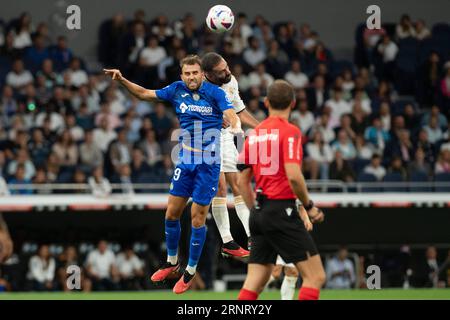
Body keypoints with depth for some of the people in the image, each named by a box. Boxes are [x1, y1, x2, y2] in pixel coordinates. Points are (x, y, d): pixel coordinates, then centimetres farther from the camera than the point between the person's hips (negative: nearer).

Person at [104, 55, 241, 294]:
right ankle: (172, 262, 27)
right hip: (185, 161, 4)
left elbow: (232, 115, -23)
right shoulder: (177, 90, 3)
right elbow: (144, 94, 12)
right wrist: (122, 80, 0)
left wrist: (236, 128, -45)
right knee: (171, 213, 6)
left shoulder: (215, 93, -10)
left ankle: (191, 271, 13)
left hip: (208, 164, -4)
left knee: (198, 217, -1)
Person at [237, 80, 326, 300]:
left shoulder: (254, 134, 13)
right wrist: (309, 207, -7)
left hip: (259, 214, 8)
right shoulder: (289, 131, -8)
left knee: (254, 284, 8)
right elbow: (293, 175, -20)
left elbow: (243, 180, 17)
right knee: (315, 276, -4)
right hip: (282, 210, -8)